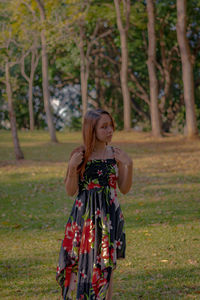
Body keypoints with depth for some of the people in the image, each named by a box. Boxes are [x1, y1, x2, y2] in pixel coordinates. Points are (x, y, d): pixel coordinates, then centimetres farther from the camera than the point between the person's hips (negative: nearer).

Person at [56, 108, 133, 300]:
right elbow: (70, 191, -4)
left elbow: (124, 189, 4)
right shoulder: (79, 155, -6)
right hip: (84, 215, -2)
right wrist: (72, 167, -18)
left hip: (109, 215, 2)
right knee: (82, 262, 1)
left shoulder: (116, 154, 1)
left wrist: (128, 165, -9)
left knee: (107, 264, 8)